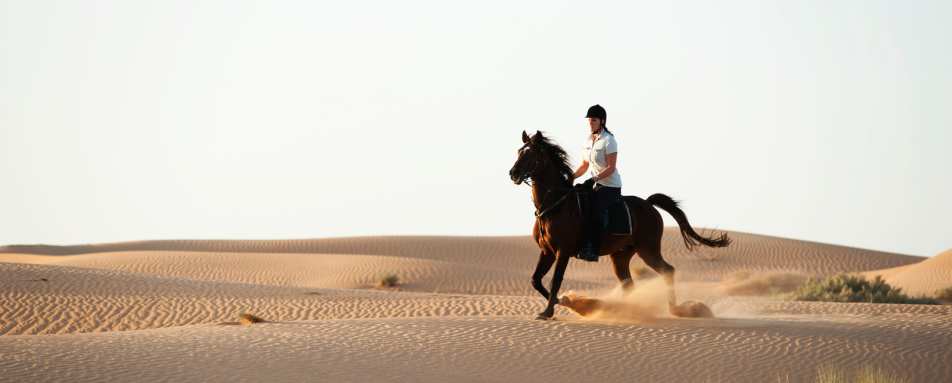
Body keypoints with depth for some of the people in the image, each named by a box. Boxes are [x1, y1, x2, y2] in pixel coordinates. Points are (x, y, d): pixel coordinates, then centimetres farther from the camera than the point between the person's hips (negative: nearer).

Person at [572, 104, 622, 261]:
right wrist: (572, 177, 1)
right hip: (595, 183, 9)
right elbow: (584, 165, 15)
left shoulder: (608, 141, -14)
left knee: (594, 213, -25)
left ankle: (592, 250, -26)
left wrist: (596, 178, -30)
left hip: (610, 186, -9)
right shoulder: (589, 140, 10)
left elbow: (611, 168, -19)